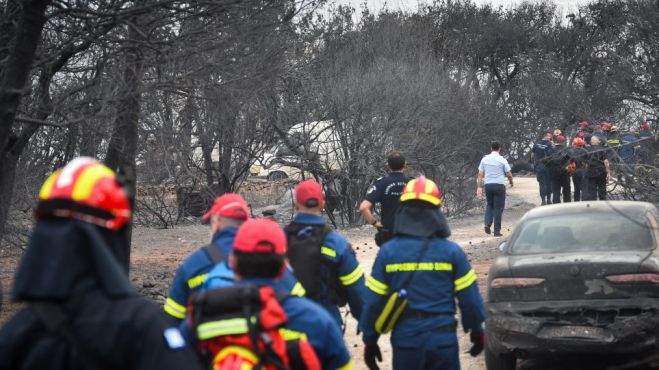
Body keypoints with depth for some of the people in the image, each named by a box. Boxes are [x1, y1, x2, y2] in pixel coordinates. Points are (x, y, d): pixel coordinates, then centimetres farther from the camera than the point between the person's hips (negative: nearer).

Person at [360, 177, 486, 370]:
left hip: (405, 338, 0)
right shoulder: (451, 252, -3)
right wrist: (477, 331, 15)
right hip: (443, 338, 0)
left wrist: (370, 340, 10)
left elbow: (373, 301, -1)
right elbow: (469, 298, 0)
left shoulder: (388, 252, -3)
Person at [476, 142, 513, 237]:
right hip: (499, 185, -3)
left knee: (490, 205, 20)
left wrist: (479, 187, 8)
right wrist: (511, 182, 17)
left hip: (487, 185, 3)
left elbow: (480, 174, 4)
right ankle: (497, 230, 3)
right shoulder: (502, 160, -6)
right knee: (498, 207, 4)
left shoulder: (485, 159, 4)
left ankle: (487, 224, 0)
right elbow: (509, 174, -2)